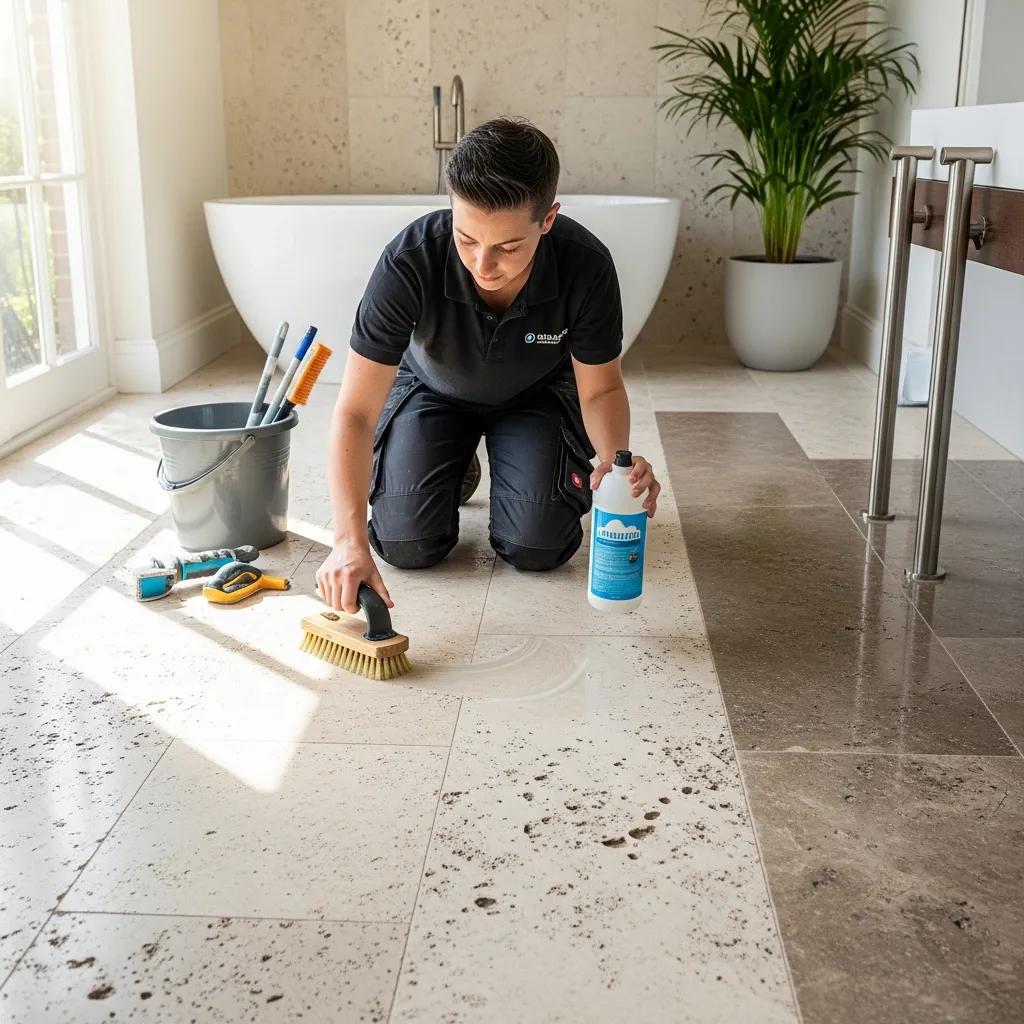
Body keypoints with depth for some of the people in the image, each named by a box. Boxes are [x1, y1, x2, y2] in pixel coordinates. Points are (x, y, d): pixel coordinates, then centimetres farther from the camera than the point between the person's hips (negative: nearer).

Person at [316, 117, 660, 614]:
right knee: (408, 544, -15)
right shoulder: (409, 261, -37)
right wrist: (351, 542, -48)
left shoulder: (586, 265, -32)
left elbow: (600, 388, -16)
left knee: (537, 547, -17)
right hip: (433, 388, 0)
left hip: (537, 392, 0)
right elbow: (355, 411, -36)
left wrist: (616, 458, -39)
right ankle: (457, 471, 19)